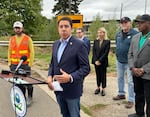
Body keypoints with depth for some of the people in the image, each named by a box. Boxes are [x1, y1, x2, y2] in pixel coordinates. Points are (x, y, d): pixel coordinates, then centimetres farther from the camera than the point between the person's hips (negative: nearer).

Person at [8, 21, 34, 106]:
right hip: (14, 65, 4)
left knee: (27, 82, -1)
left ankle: (30, 97, 21)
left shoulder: (28, 39, -2)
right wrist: (9, 63, 8)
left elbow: (32, 52, -3)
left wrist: (30, 64, -7)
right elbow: (9, 52, 15)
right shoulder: (12, 39, 10)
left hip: (25, 65, -4)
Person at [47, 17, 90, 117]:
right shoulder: (56, 44, 10)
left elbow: (86, 68, -14)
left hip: (72, 90, -6)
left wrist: (70, 77, -28)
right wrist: (50, 76, -2)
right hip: (58, 89, 6)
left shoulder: (79, 45, -12)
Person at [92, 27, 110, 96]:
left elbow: (106, 53, -10)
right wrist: (95, 60, -8)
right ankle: (98, 88, 21)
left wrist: (100, 61, -15)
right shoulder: (95, 41, 6)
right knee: (98, 75, 10)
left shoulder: (107, 42, -5)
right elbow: (94, 51, 3)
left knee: (103, 75, 3)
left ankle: (103, 89, 10)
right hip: (96, 61, 3)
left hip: (103, 61, -3)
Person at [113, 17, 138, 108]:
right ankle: (121, 94, 36)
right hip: (119, 60, 7)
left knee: (130, 81, -1)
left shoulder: (135, 34, -14)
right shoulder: (118, 34, 8)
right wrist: (118, 54, 14)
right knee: (120, 78, 19)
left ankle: (131, 100, 10)